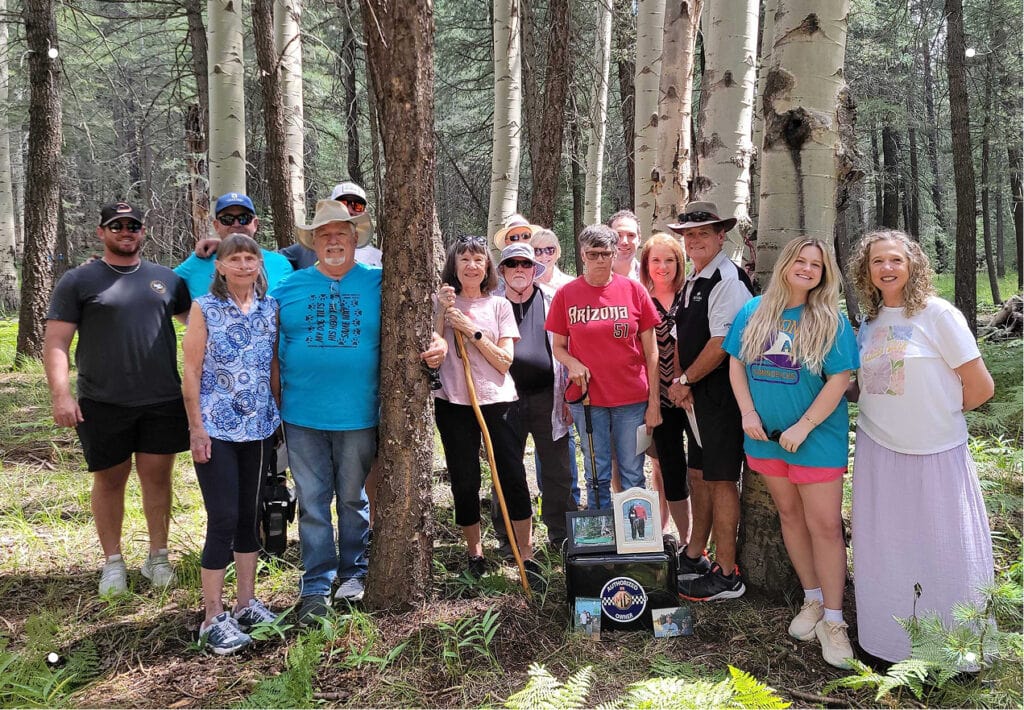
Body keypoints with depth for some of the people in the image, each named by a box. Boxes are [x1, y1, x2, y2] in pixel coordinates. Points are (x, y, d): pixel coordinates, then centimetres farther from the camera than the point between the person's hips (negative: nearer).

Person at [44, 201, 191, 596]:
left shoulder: (166, 279, 10)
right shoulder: (79, 281, 3)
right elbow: (56, 342, -2)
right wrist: (61, 394, -12)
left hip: (162, 401, 2)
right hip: (103, 404, -1)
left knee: (157, 476, 7)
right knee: (110, 479, 9)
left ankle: (157, 557, 20)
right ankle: (112, 562, 22)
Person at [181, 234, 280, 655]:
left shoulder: (270, 308, 6)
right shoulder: (204, 308, -4)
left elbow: (276, 365, 10)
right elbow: (191, 372, -6)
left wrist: (281, 415, 5)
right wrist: (196, 428, -9)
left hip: (259, 428, 4)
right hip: (216, 430, -4)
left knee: (249, 514, 12)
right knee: (223, 519, -5)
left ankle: (246, 603, 25)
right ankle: (213, 618, 6)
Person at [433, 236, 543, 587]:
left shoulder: (500, 306, 6)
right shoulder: (441, 302, 6)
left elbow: (505, 360, -3)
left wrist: (472, 330, -11)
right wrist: (442, 313, -10)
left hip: (497, 401, 0)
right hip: (453, 403, 0)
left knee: (513, 478, -5)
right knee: (464, 482, 6)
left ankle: (527, 557, 5)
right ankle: (474, 552, 23)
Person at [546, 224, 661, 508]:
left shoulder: (634, 290, -1)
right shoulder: (566, 294, 0)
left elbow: (651, 352, 2)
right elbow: (558, 347, 8)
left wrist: (654, 402, -1)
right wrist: (572, 363, -14)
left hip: (632, 399, 0)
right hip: (587, 398, 0)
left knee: (632, 476, 7)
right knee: (597, 476, 9)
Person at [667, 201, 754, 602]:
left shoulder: (728, 280, -15)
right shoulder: (691, 282, 14)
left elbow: (721, 345, -21)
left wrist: (684, 381, -10)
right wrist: (679, 382, 0)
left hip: (720, 395, -9)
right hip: (694, 396, 9)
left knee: (720, 479, -3)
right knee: (698, 474, 17)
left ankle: (726, 575, 7)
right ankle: (695, 556, 31)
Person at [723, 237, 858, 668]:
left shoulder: (831, 321, -7)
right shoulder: (754, 311, 3)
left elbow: (840, 379, -11)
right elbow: (736, 362, 6)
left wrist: (803, 427, -16)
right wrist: (748, 413, -6)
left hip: (817, 436, -4)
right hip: (766, 434, 4)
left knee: (825, 525, -3)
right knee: (789, 515, 14)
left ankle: (832, 620, 9)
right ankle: (812, 599, 30)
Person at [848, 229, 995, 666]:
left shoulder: (938, 314, -9)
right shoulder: (869, 321, 7)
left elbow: (980, 387, -9)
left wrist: (938, 417, 2)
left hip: (936, 453, -5)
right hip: (878, 449, 5)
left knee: (944, 553, 3)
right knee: (884, 550, 12)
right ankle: (891, 644, 29)